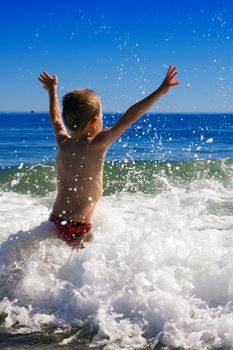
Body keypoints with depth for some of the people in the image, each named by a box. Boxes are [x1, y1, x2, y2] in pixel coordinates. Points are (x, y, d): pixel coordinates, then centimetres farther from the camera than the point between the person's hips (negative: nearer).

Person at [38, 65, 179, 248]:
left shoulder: (63, 143, 3)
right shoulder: (96, 145, -14)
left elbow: (56, 119, 25)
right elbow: (130, 117, -17)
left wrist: (52, 90, 41)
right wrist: (161, 90, -16)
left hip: (56, 219, 8)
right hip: (78, 226, -7)